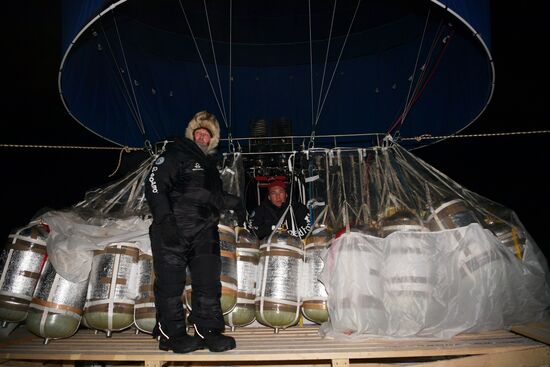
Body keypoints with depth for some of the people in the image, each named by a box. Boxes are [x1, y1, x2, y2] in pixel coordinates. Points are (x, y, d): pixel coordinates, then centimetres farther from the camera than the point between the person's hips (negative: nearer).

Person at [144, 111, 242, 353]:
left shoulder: (210, 164, 25)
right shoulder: (174, 155, 2)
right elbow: (155, 186, -10)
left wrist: (237, 203, 21)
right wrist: (165, 219, -20)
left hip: (204, 233, 7)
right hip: (173, 232, -7)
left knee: (208, 281, 4)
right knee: (171, 282, -4)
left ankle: (208, 330, 11)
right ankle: (171, 333, 5)